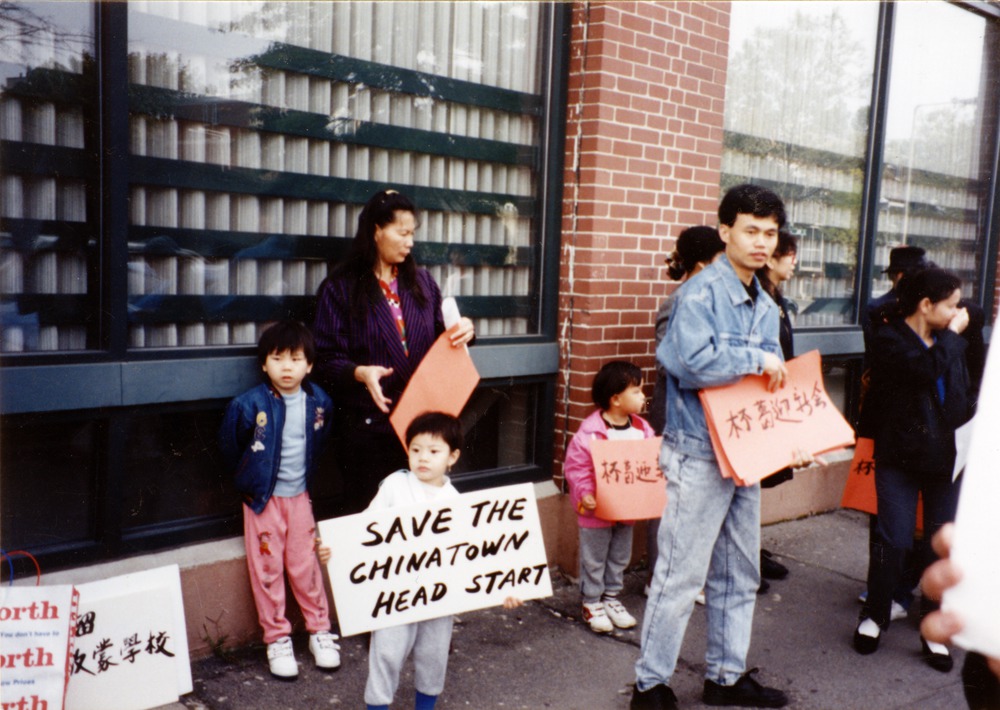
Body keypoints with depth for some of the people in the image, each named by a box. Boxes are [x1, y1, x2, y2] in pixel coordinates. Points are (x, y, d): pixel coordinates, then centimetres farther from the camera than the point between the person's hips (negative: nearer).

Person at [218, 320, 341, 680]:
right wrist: (250, 476, 8)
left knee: (305, 565, 8)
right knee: (267, 569, 4)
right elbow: (229, 445, 0)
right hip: (262, 498, -2)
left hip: (299, 495, 2)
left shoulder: (319, 401, -5)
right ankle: (276, 638, 17)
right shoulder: (249, 404, -16)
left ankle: (320, 630, 22)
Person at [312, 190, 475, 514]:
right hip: (367, 426, -3)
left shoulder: (422, 283, 12)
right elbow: (326, 360, -6)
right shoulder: (340, 288, -2)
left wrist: (462, 333, -4)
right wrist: (360, 373, -26)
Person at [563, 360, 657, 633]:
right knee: (594, 559, 9)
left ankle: (611, 597, 37)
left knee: (620, 557, 20)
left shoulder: (642, 429, -2)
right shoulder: (589, 432, -21)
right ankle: (591, 603, 24)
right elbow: (575, 466, -18)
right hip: (597, 510, -6)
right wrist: (585, 493, -27)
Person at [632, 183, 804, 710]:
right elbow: (693, 364, -27)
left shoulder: (765, 307, 12)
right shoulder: (701, 293, -13)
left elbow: (772, 386, 15)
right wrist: (756, 358, -16)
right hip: (699, 454, -8)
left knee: (739, 574, 17)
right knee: (681, 575, -1)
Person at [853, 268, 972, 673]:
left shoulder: (951, 343, 10)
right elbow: (928, 368, -25)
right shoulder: (890, 339, -7)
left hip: (945, 457, 5)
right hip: (899, 457, -5)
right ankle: (874, 617, 20)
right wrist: (952, 333, -10)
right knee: (893, 540, -1)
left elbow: (964, 394, 18)